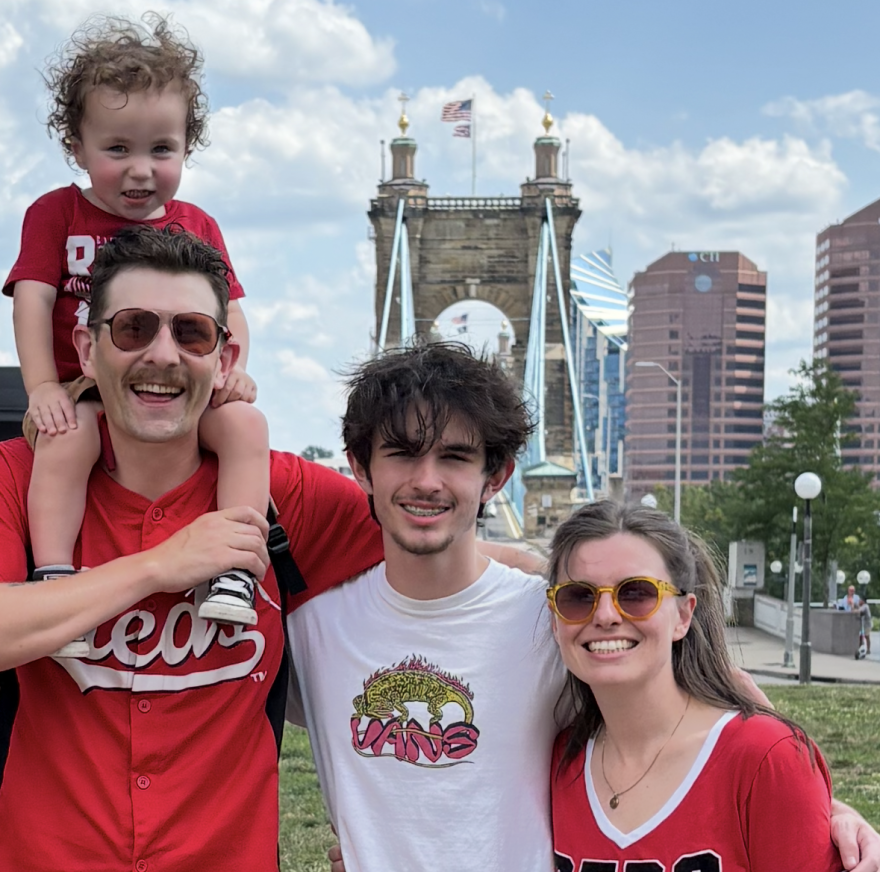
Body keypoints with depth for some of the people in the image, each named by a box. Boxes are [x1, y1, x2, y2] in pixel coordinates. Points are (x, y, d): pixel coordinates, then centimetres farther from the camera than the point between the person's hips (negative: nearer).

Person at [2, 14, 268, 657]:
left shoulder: (197, 225, 14)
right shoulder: (55, 213, 6)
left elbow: (228, 306, 10)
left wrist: (233, 366, -11)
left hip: (181, 392, 3)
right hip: (85, 391, -2)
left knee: (247, 424, -25)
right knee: (65, 440, -36)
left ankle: (235, 568, -27)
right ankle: (54, 576, -36)